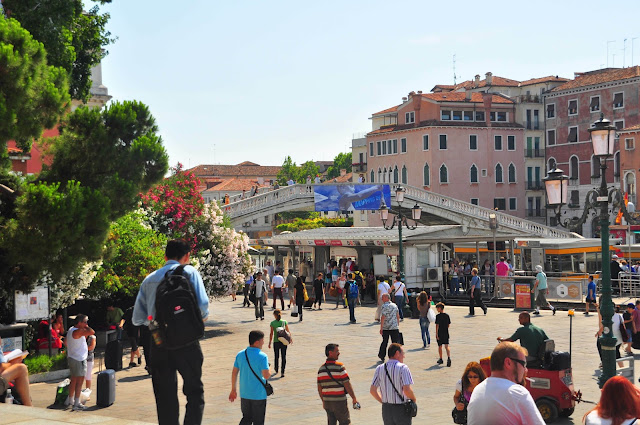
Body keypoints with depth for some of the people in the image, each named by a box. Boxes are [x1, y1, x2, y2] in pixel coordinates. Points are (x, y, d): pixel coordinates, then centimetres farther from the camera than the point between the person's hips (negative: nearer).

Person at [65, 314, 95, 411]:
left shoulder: (71, 329, 11)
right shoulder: (78, 331, -20)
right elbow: (92, 332, -31)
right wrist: (86, 326, -13)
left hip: (72, 358, 10)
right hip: (79, 359, -10)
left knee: (74, 380, 21)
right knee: (79, 381, -7)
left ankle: (70, 399, 32)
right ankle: (77, 404, -8)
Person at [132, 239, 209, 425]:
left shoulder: (149, 279, 14)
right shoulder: (189, 272, 2)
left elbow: (137, 319, 12)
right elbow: (202, 303, -10)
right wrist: (202, 317, 11)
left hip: (158, 343, 4)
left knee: (165, 397, 9)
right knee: (195, 391, 7)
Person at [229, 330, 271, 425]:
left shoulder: (240, 354, 2)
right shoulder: (262, 356, -16)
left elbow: (234, 373, 6)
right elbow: (266, 375, -21)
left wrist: (233, 390, 15)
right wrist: (269, 373, 2)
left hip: (244, 394, 5)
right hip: (259, 395, -5)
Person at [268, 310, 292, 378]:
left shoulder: (272, 323, -5)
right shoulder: (284, 322, -2)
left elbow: (271, 334, -6)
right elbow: (288, 332, 0)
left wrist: (270, 343, 0)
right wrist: (291, 339, 12)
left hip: (276, 342, 0)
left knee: (276, 357, 18)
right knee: (284, 357, 4)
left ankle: (276, 370, 34)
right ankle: (282, 372, -4)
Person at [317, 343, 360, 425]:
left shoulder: (321, 369, 3)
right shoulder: (339, 367, -14)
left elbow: (319, 388, 9)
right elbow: (347, 385, -13)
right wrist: (354, 399, -4)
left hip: (327, 402, 5)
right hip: (339, 402, -5)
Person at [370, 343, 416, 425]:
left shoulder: (380, 368, 2)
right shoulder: (403, 368, -13)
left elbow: (372, 390, 2)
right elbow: (407, 390, -22)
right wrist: (413, 399, -3)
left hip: (386, 409, 5)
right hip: (401, 409, -5)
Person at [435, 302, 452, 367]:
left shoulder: (438, 316, -12)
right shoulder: (447, 315, 3)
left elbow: (437, 325, -14)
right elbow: (448, 325, 8)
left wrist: (436, 334, -12)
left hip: (440, 333, -4)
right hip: (446, 333, 4)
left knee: (440, 346, 10)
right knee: (447, 346, 2)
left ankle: (441, 359, 20)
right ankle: (449, 358, -18)